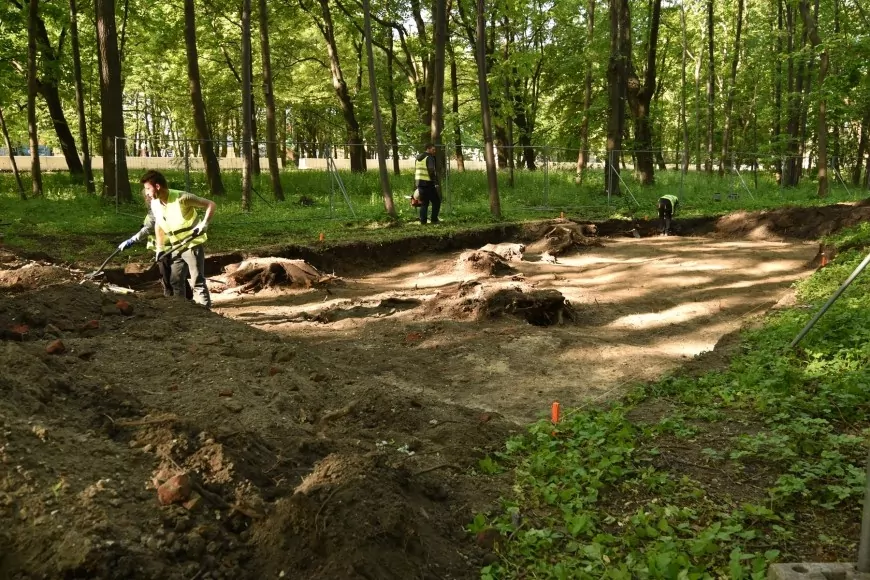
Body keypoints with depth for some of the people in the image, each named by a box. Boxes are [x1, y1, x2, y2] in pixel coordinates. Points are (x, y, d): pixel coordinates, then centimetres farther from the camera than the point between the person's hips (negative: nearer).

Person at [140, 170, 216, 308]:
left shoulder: (182, 198, -22)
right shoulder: (154, 204, -2)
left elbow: (211, 204, -17)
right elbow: (158, 224, 15)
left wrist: (204, 223, -29)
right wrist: (160, 247, 12)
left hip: (193, 245, -7)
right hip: (176, 248, 7)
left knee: (197, 281, -7)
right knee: (175, 281, 12)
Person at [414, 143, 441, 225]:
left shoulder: (418, 158, 17)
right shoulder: (429, 158, -9)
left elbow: (415, 171, 20)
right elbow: (432, 171, -19)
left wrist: (416, 184, 23)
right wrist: (436, 183, -19)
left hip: (419, 183, 8)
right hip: (428, 183, -8)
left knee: (424, 203, 12)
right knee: (436, 201, 2)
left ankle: (423, 221, 7)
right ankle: (434, 220, -1)